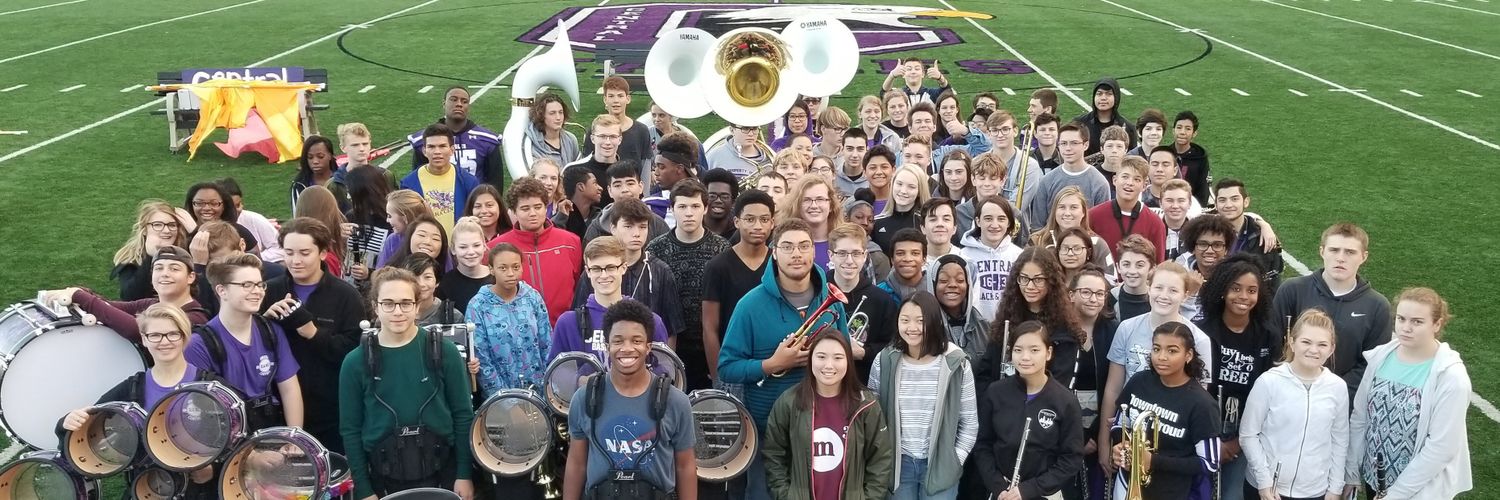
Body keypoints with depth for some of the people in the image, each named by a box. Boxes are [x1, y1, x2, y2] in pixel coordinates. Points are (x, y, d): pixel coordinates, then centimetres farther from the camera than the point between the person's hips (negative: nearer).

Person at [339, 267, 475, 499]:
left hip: (442, 473, 0)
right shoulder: (356, 362, -4)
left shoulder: (443, 352, -6)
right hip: (383, 479, 0)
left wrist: (464, 474, -2)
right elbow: (350, 429, 1)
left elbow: (463, 415, -1)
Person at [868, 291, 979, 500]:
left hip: (940, 465, -1)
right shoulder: (884, 361, -4)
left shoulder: (956, 363, -7)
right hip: (897, 464, 1)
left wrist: (955, 461, -5)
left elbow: (969, 422, 0)